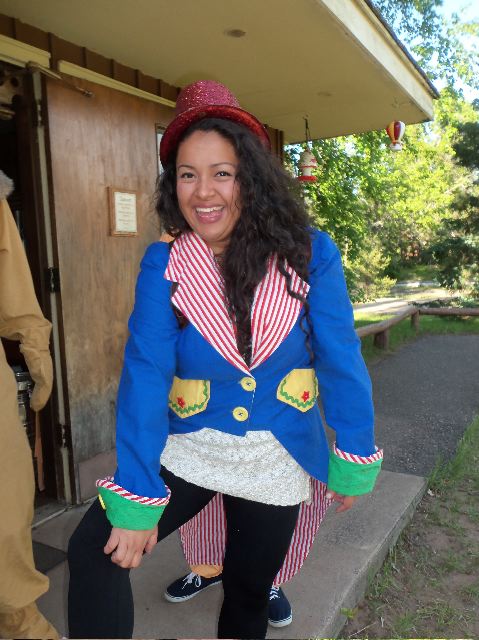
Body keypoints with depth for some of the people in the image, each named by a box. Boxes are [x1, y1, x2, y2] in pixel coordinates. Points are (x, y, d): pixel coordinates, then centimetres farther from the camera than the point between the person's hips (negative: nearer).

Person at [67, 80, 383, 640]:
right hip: (188, 447, 0)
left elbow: (340, 361, -10)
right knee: (94, 551, -14)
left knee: (249, 594, 20)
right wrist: (136, 501, -20)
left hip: (276, 459, 1)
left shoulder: (310, 255, -14)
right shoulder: (163, 264, -13)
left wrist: (354, 462, -5)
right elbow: (145, 375, -19)